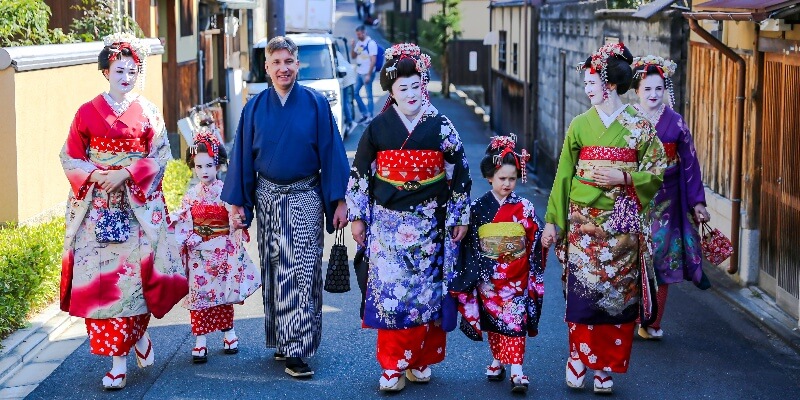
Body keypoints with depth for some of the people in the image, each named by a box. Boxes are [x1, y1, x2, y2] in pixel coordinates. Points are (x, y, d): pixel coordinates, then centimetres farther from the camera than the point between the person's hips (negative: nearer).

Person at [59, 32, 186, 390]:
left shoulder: (148, 112, 5)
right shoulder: (88, 112, 6)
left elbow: (160, 156, -1)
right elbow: (70, 157, 5)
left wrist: (126, 174, -14)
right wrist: (94, 175, -13)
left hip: (138, 205, 0)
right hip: (97, 207, 1)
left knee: (136, 267, -7)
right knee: (100, 272, -4)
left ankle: (138, 333, 21)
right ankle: (118, 359, 1)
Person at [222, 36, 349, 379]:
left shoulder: (316, 104, -2)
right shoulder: (255, 108, 3)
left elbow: (331, 153, -1)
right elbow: (243, 158, 8)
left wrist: (339, 201, -5)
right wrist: (237, 203, 5)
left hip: (305, 200, -2)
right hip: (268, 199, 2)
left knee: (302, 273, -7)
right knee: (273, 274, 8)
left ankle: (296, 350, -5)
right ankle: (281, 340, 21)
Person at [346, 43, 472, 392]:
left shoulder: (440, 127, 0)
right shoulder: (378, 128, 1)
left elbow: (459, 173, 4)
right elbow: (360, 173, 6)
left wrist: (461, 218, 3)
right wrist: (357, 217, 4)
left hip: (429, 222, 0)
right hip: (387, 221, 0)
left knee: (425, 290, 3)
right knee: (389, 291, -3)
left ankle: (420, 361, 16)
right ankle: (392, 367, 5)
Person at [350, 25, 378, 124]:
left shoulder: (371, 43, -12)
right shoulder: (359, 43, 11)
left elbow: (373, 60, -16)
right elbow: (353, 56, 18)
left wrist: (369, 75, -19)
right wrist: (352, 46, 0)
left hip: (367, 74, -8)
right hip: (359, 73, 8)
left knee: (369, 95, -1)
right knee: (356, 93, 11)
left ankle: (369, 116, 6)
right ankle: (364, 113, 22)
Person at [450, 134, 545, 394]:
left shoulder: (524, 208, -2)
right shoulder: (477, 208, -2)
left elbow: (535, 241, 2)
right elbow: (469, 244, 1)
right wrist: (469, 276, 0)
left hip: (516, 277, -1)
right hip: (487, 277, 1)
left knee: (514, 321, -6)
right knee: (492, 318, 10)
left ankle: (516, 370, -8)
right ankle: (497, 361, 26)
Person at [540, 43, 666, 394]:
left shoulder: (639, 126, 0)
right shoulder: (580, 125, 4)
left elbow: (656, 172, 1)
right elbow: (563, 175, 6)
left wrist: (622, 177, -15)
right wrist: (551, 220, 4)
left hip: (622, 222, -1)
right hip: (583, 220, 1)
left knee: (618, 292, 2)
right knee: (581, 290, -2)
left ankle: (605, 365, 12)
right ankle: (578, 358, 12)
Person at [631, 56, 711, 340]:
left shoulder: (675, 123, 2)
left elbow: (689, 163, 5)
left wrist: (697, 202, 4)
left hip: (665, 202, 1)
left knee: (660, 260, 4)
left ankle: (652, 323, 14)